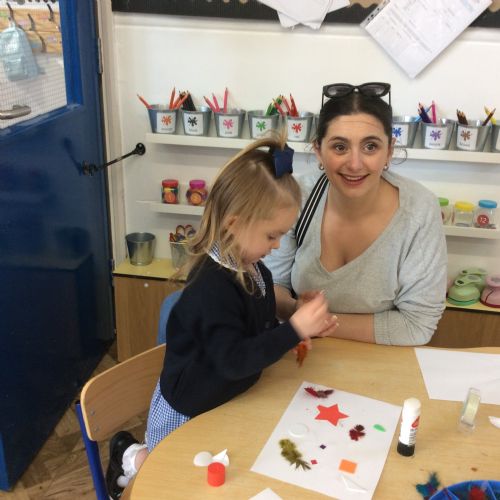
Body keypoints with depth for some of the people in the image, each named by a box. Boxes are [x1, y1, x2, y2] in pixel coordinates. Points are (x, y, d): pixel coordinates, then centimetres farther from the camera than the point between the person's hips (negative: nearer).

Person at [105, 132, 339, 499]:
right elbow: (234, 360, -34)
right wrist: (294, 329, -36)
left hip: (226, 402, 8)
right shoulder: (212, 285, -32)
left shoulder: (255, 271, -4)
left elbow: (260, 332, 9)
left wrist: (306, 330, -6)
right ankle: (136, 459, 28)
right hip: (189, 413, -8)